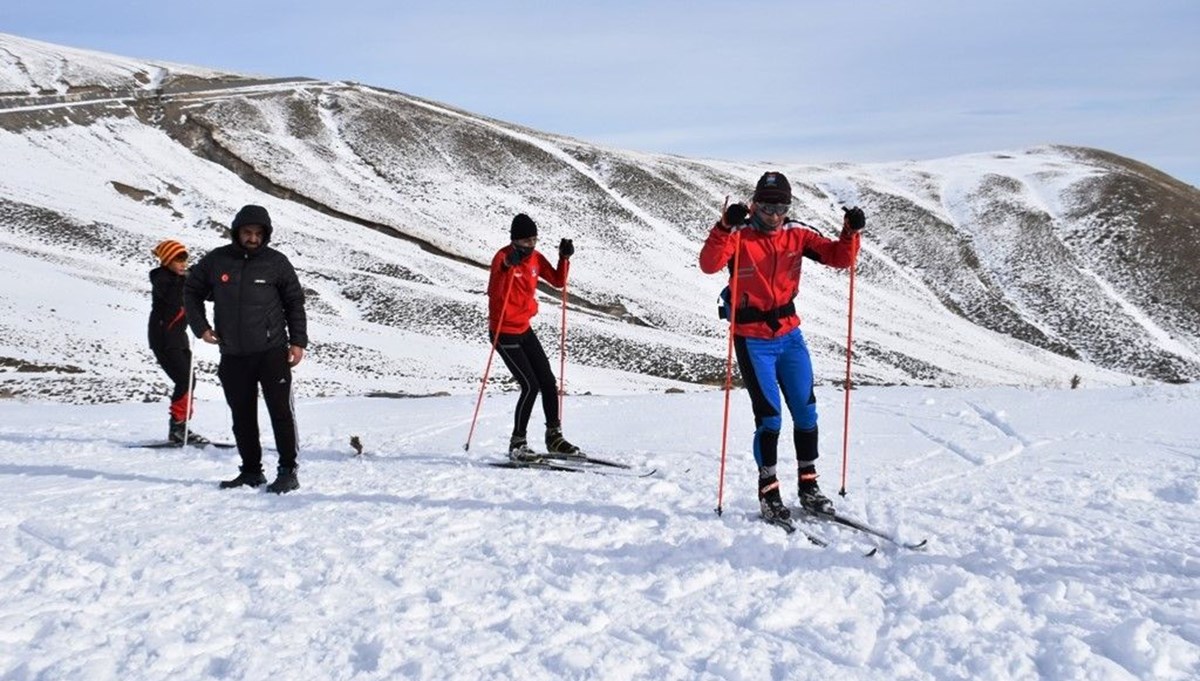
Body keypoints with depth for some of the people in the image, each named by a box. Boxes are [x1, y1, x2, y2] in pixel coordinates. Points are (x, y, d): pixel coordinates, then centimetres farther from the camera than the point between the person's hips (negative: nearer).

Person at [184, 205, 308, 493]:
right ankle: (251, 471, 21)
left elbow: (295, 302, 6)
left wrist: (298, 341, 0)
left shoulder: (277, 262, 0)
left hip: (272, 351, -3)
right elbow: (191, 291, 17)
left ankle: (288, 472, 1)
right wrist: (201, 326, 5)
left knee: (281, 411, -6)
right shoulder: (215, 261, 4)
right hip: (233, 356, 3)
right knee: (242, 417, 9)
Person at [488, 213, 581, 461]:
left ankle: (554, 438, 21)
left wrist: (564, 258, -6)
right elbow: (494, 293, -32)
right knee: (531, 386, -12)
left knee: (548, 382, 8)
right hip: (504, 333, -7)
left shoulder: (535, 257, 3)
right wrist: (507, 268, -47)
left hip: (524, 330, 8)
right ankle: (517, 444, -2)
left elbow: (558, 281, 9)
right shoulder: (503, 257, -18)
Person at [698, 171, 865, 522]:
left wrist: (850, 233, -18)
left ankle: (808, 487, 22)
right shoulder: (739, 235, -10)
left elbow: (839, 257, 0)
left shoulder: (796, 234, 2)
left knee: (806, 412, 7)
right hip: (753, 339, -4)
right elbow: (709, 264, -27)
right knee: (769, 417, -5)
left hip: (789, 334, 5)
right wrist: (726, 227, -40)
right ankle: (769, 493, 10)